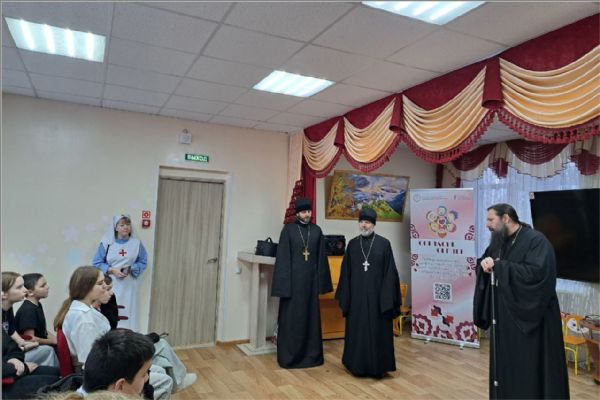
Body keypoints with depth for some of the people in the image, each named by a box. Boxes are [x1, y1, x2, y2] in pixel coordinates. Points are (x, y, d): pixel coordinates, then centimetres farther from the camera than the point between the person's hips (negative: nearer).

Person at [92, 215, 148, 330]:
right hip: (111, 285, -1)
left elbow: (143, 262, 6)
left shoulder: (136, 243, 3)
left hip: (129, 286, 1)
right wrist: (112, 270, -12)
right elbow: (97, 263, 2)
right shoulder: (106, 243, 1)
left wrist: (131, 269, -12)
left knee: (128, 313, 0)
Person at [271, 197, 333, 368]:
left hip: (311, 279, 4)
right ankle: (289, 355, 16)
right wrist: (284, 283, -12)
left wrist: (321, 281, 4)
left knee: (311, 316, 10)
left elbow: (321, 257, 7)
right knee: (291, 317, 3)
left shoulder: (317, 230, 5)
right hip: (293, 279, -3)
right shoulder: (288, 230, -5)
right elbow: (282, 257, -7)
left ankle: (311, 354, 23)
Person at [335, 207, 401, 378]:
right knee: (357, 330, 8)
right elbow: (346, 273, 6)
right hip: (357, 296, 3)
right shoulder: (352, 244, 4)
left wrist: (387, 298, -11)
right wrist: (345, 297, 2)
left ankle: (378, 366, 19)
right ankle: (358, 365, 23)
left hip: (377, 295, -2)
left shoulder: (384, 243, -3)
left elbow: (389, 272, -5)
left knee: (377, 330, 4)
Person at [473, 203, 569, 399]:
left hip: (529, 319, -7)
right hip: (504, 318, 8)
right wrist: (484, 264, -7)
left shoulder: (536, 240, -15)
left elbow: (536, 273, -28)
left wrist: (499, 265, -19)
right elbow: (484, 262, 17)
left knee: (529, 371, 3)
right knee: (505, 366, 15)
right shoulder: (499, 241, 10)